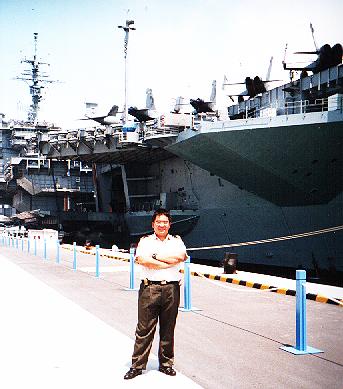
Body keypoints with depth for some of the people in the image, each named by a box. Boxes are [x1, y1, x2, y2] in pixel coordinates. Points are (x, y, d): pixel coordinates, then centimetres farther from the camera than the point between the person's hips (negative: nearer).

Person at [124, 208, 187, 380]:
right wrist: (169, 263, -9)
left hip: (171, 288, 2)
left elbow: (180, 256, -8)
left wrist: (156, 256, -7)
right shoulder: (145, 241, 9)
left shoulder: (177, 241, 13)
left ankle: (166, 363, 23)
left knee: (168, 329, 10)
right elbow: (142, 259, -11)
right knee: (144, 328, 0)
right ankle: (137, 365, 10)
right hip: (149, 287, -2)